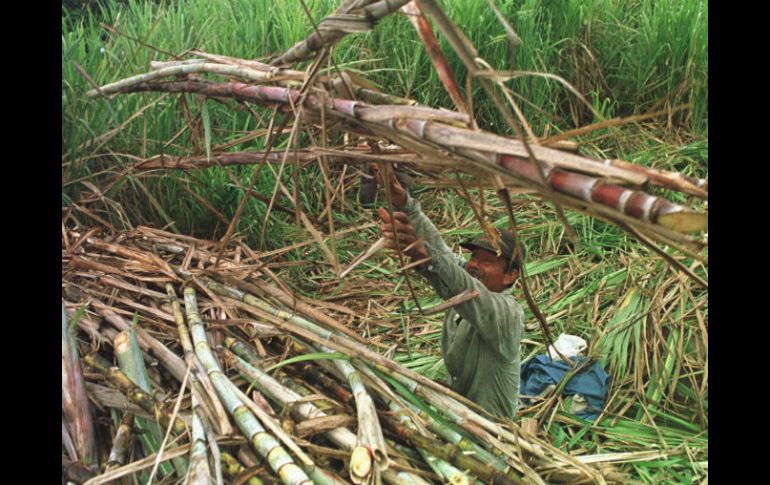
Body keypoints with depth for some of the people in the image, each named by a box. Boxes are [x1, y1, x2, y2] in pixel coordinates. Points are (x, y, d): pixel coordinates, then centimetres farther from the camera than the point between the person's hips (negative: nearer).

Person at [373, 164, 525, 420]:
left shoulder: (507, 311, -24)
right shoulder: (464, 281, -2)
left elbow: (463, 289, -43)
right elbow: (438, 246, -12)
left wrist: (423, 253, -59)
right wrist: (403, 203, -27)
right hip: (455, 398, 7)